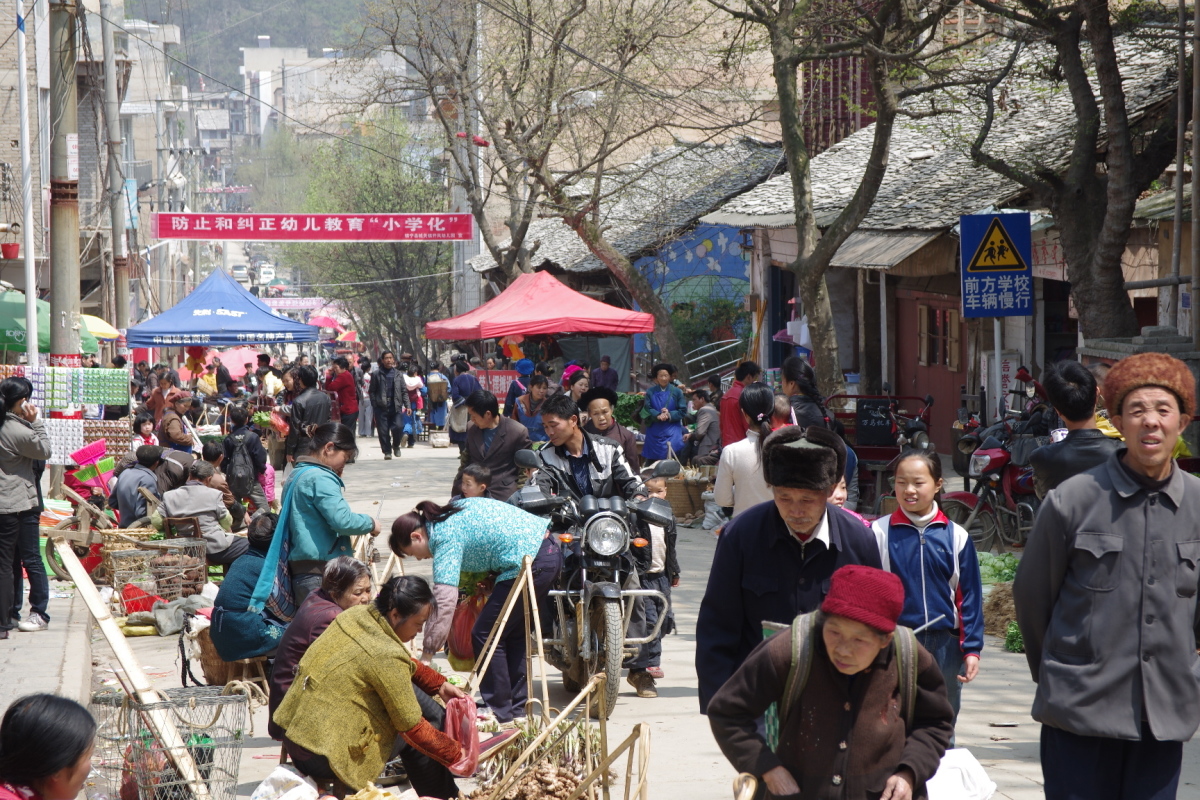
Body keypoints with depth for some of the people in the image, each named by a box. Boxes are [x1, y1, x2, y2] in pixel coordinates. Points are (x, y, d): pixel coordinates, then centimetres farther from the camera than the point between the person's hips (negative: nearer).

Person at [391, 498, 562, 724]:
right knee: (513, 635, 17)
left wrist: (426, 657, -19)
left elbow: (444, 602, -20)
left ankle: (501, 714, 5)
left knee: (485, 636, -1)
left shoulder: (446, 538, -11)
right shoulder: (449, 514, 16)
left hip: (529, 561, -10)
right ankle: (517, 710, 21)